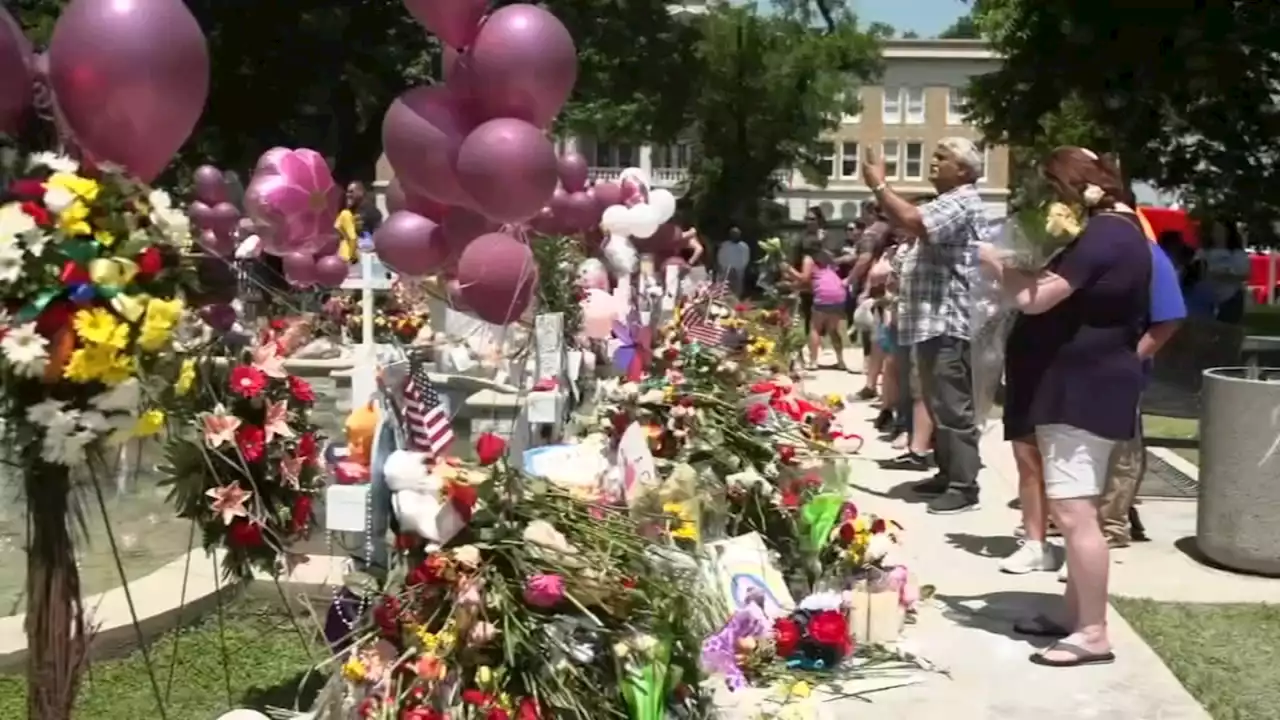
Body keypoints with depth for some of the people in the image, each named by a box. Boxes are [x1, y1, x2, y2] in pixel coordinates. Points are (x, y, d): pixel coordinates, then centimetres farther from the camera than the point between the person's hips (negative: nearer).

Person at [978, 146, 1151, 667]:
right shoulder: (1115, 230, 16)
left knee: (1073, 512, -10)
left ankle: (1092, 634, -6)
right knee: (1074, 511, 15)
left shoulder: (1104, 235, -19)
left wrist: (996, 264, -7)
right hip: (1082, 386, 11)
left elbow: (1036, 299, -23)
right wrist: (1024, 272, 9)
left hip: (1084, 389, -11)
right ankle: (1074, 616, 23)